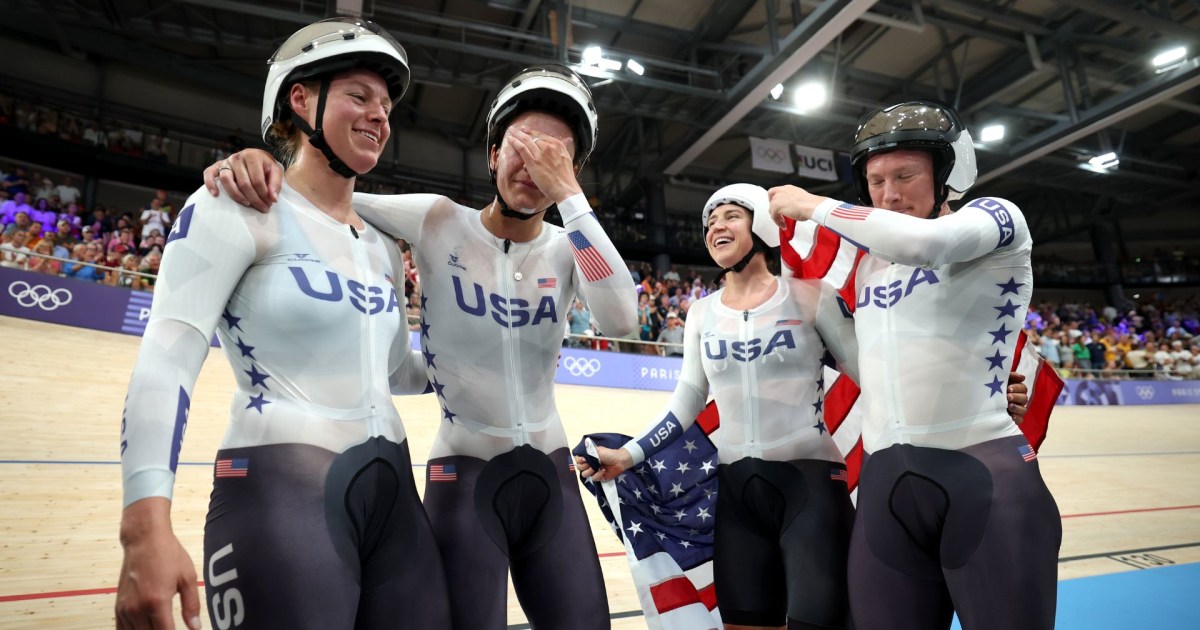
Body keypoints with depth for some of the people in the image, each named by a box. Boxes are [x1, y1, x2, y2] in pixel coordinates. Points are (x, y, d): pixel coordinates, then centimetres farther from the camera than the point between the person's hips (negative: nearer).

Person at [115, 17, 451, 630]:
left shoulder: (382, 247, 15)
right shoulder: (238, 209, -4)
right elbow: (166, 362, -13)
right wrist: (146, 523, -22)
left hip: (392, 491, 7)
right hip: (280, 491, -6)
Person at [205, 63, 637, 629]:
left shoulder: (569, 250, -1)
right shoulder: (439, 223, -7)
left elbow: (619, 320, -20)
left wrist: (567, 193, -22)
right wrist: (261, 160, -22)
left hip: (549, 473, 3)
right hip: (464, 475, -3)